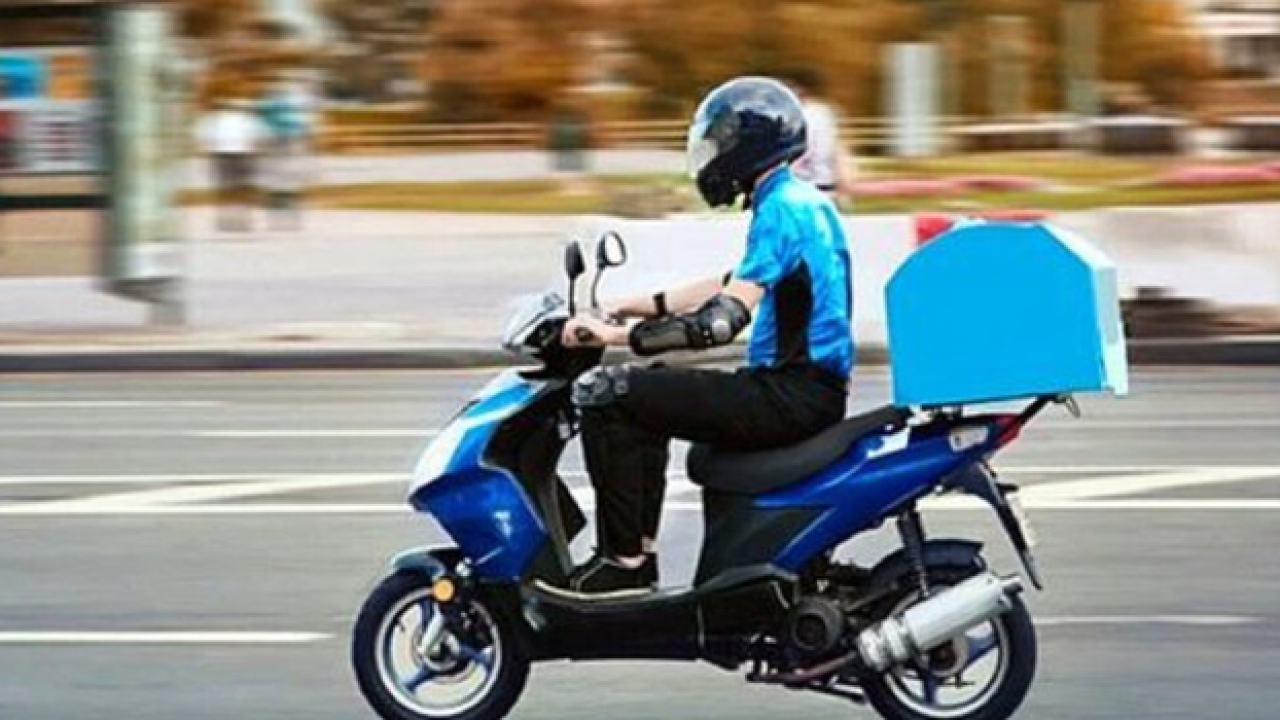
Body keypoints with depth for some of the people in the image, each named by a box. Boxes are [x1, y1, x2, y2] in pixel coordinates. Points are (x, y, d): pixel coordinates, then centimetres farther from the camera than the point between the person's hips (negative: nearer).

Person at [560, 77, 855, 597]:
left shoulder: (781, 209, -16)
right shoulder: (804, 202, 16)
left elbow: (723, 319, -24)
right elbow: (738, 283, 27)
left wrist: (617, 335, -22)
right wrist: (643, 306, 24)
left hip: (791, 393, -11)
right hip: (815, 389, 11)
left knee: (604, 393, -14)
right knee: (650, 389, 28)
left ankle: (624, 561, -12)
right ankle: (639, 550, 22)